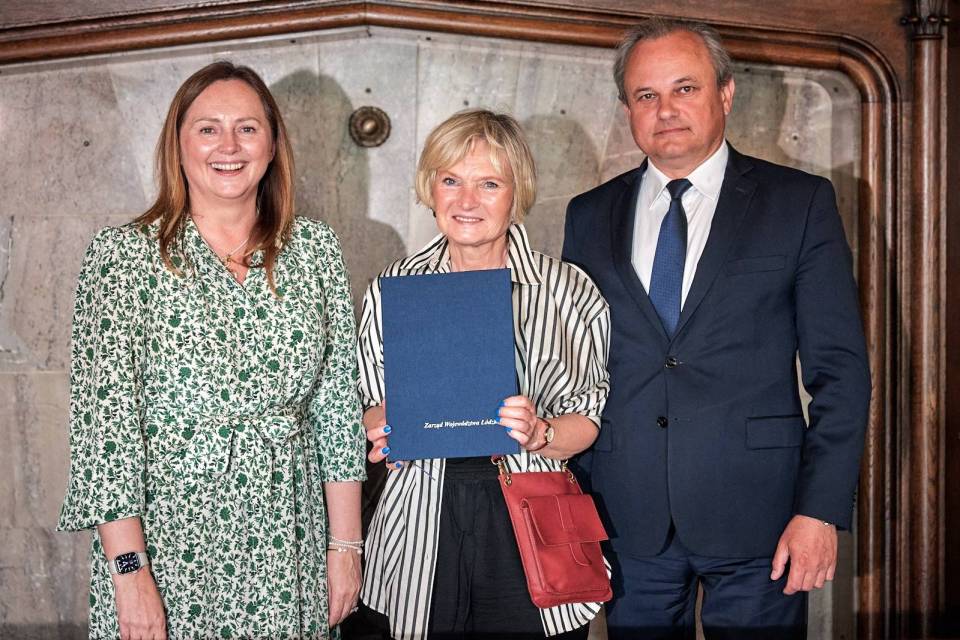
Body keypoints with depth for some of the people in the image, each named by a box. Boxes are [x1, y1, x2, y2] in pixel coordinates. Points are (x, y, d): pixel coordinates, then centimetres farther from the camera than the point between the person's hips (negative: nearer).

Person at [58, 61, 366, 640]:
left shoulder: (314, 249, 3)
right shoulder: (124, 254, -5)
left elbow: (338, 407, 4)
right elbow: (105, 418, -8)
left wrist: (345, 545, 2)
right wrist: (129, 570, -13)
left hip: (288, 550, 3)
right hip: (168, 542, -2)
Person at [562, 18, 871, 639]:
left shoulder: (800, 202, 1)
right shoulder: (590, 216, 9)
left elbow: (840, 368, -2)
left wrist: (821, 509, -9)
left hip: (753, 515, -2)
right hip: (627, 517, 2)